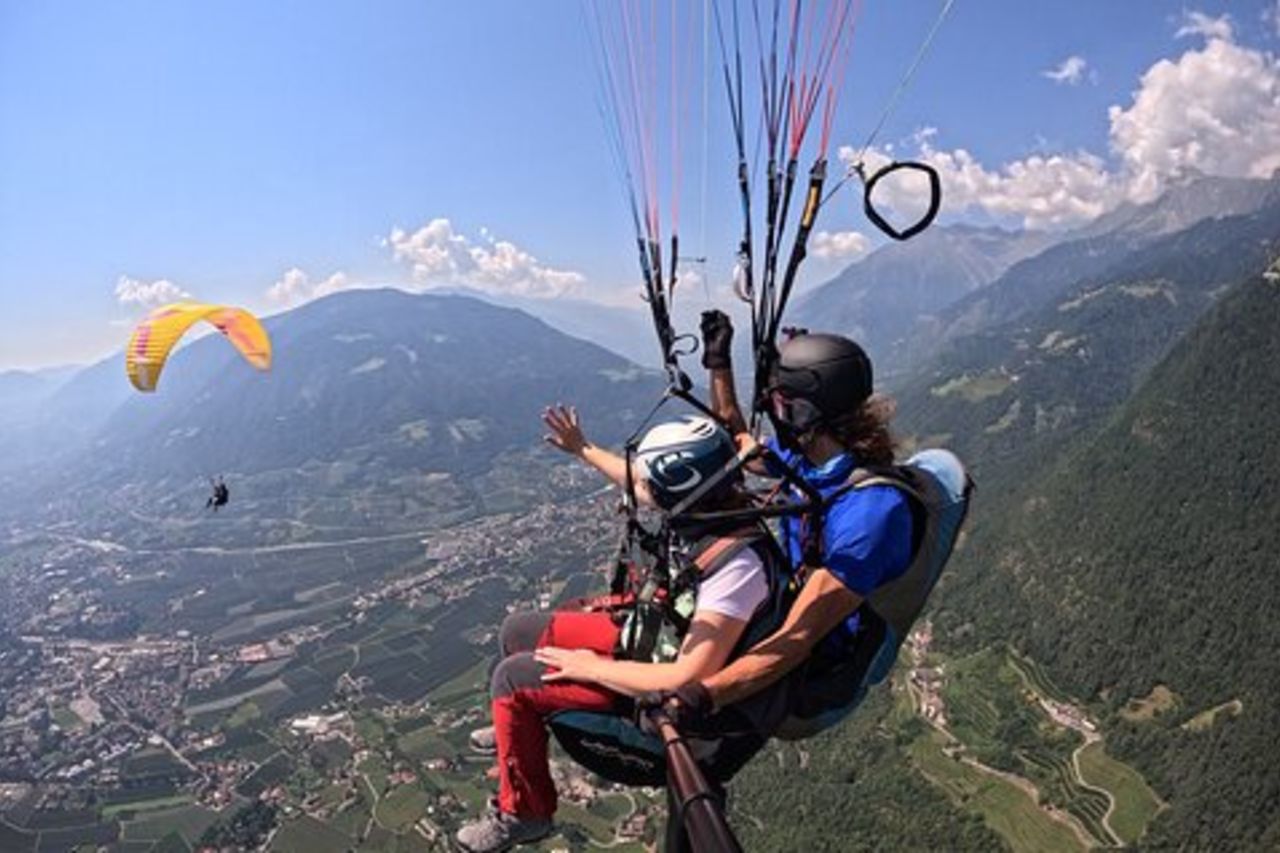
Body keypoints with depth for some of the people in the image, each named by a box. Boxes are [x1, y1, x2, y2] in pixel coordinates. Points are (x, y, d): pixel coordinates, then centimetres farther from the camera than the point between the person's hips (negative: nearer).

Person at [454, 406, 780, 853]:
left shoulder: (735, 568, -37)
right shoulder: (711, 504, -14)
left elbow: (689, 679, -36)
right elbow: (640, 483, 8)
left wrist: (590, 667, -24)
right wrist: (584, 449, 13)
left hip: (662, 678, -8)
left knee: (511, 679, -9)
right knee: (517, 630, 13)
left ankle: (523, 813, 12)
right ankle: (522, 729, 41)